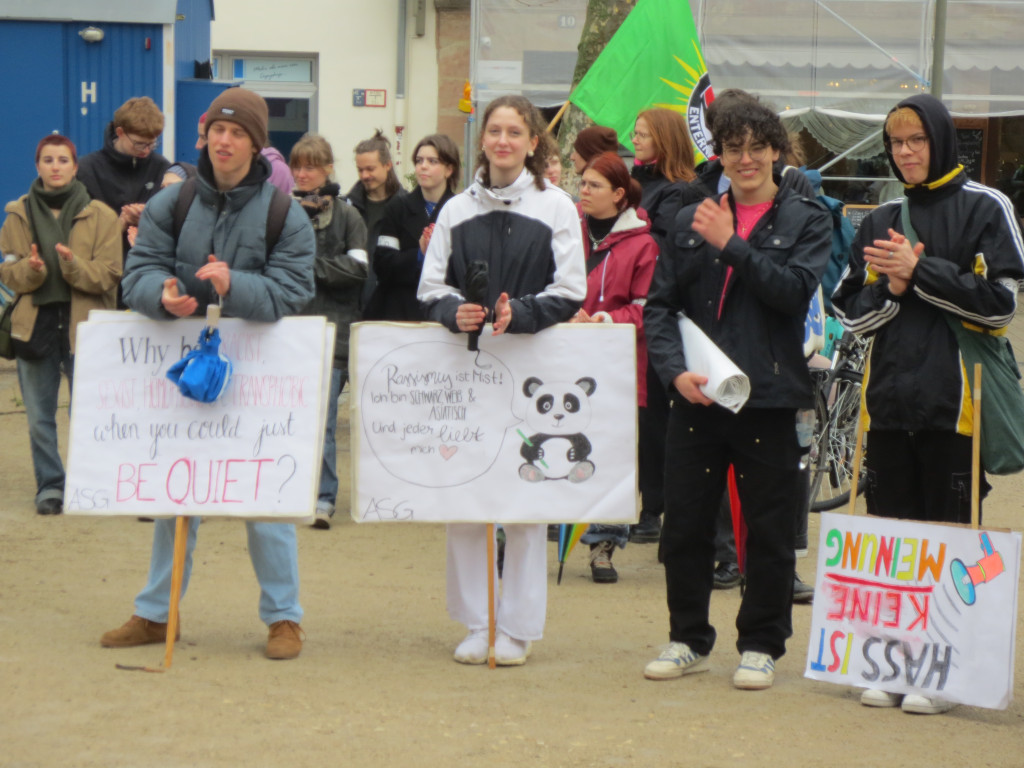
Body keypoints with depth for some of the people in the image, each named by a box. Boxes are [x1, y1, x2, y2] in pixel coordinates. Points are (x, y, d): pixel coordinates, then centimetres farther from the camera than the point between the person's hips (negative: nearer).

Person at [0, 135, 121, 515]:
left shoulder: (100, 216, 2)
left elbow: (108, 275, -4)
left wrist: (75, 266, -22)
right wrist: (31, 268, -17)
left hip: (84, 324, -2)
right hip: (35, 323, 2)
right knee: (39, 416, 6)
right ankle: (50, 486, 18)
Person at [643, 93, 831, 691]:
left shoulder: (808, 221, 4)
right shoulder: (691, 222, 12)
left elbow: (795, 289, -12)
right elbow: (659, 304, 8)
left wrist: (730, 245, -15)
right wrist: (675, 369, -7)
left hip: (769, 396, -3)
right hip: (696, 397, 3)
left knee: (768, 530, 3)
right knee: (685, 524, 7)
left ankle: (761, 645, 15)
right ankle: (689, 639, 20)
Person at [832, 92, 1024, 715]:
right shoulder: (882, 222, 16)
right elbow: (850, 311, 14)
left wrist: (920, 272, -12)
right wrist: (890, 289, -5)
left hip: (954, 401, -5)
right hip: (891, 401, 5)